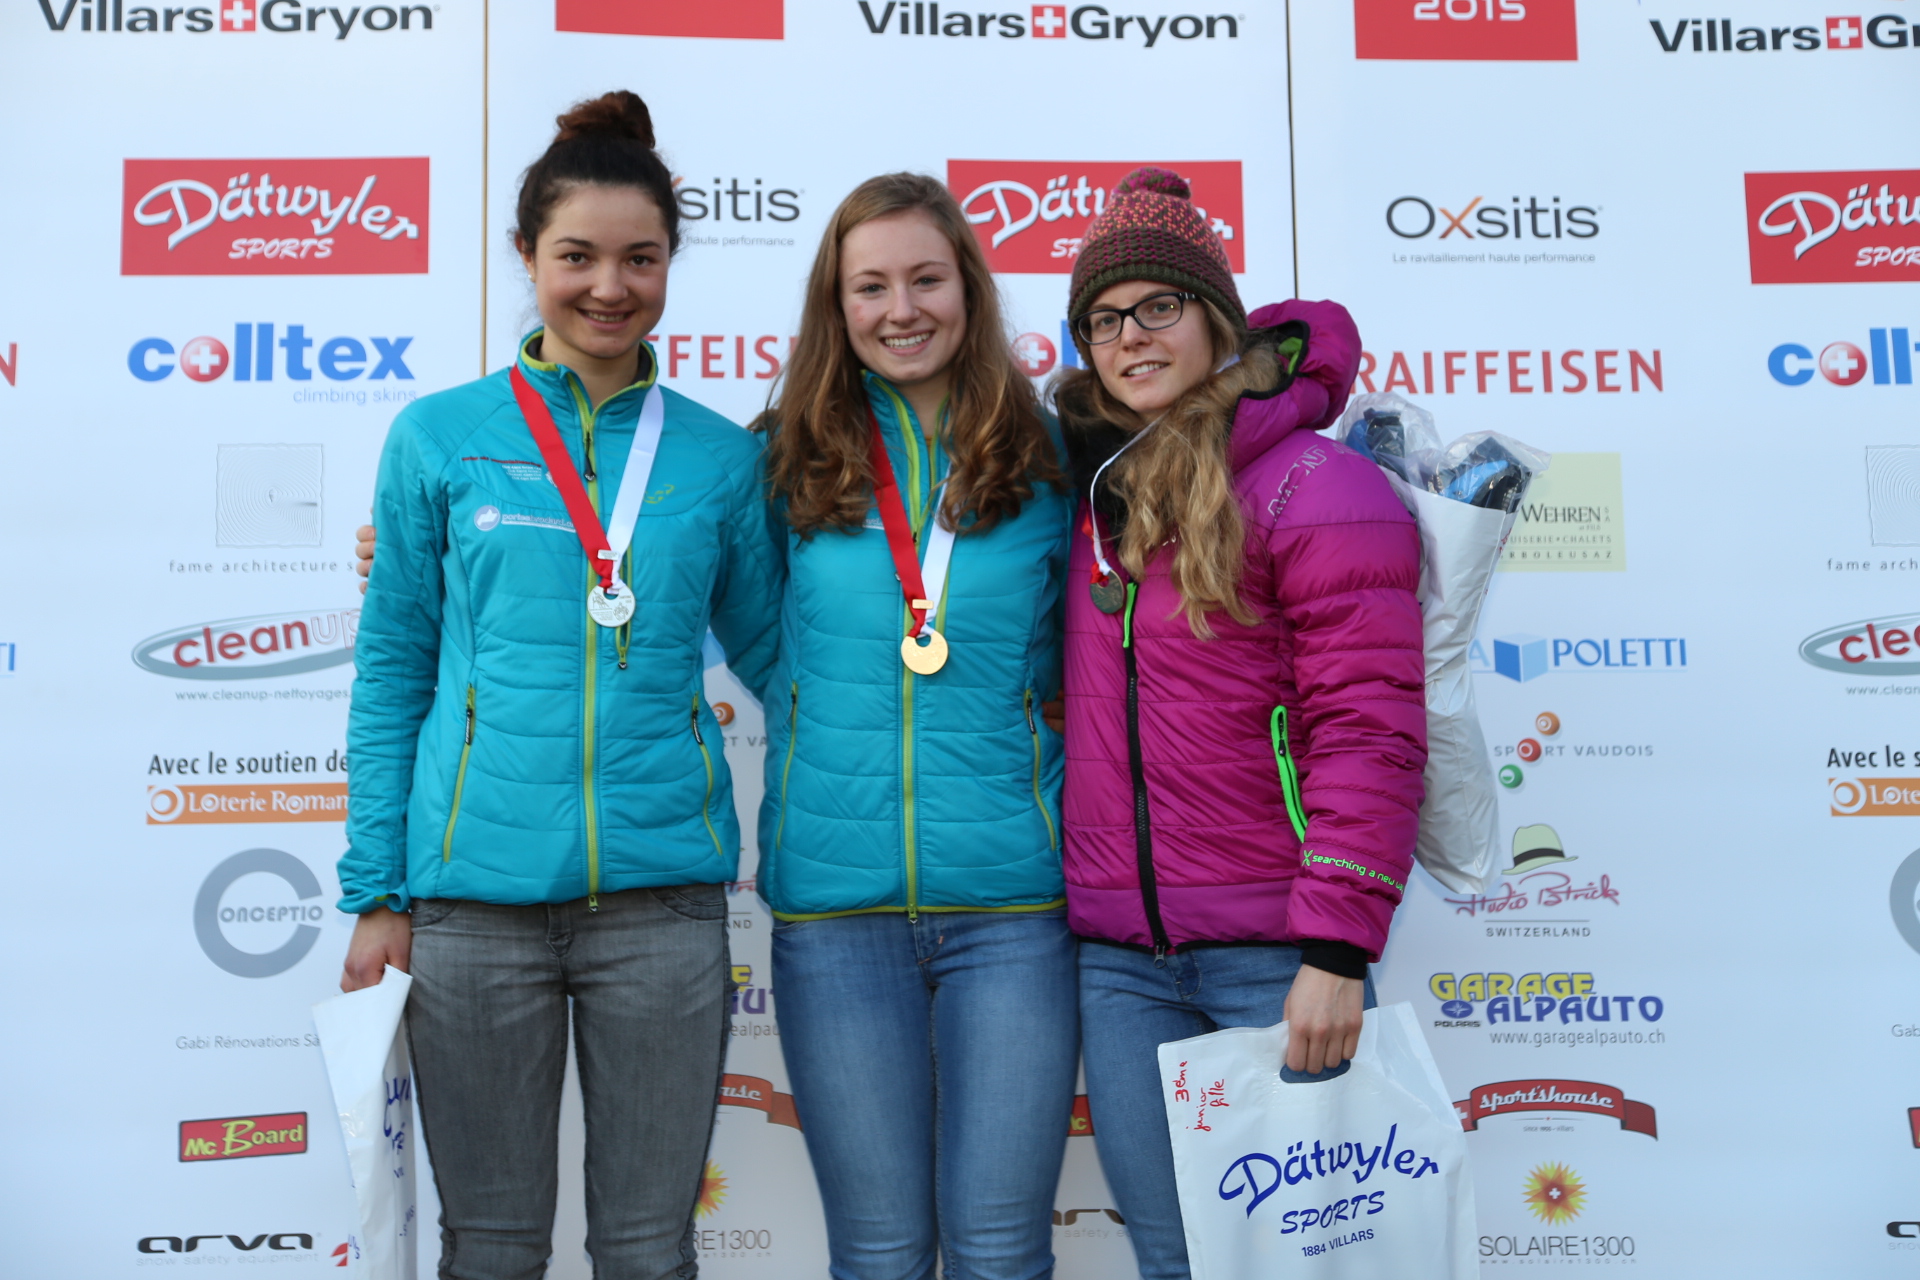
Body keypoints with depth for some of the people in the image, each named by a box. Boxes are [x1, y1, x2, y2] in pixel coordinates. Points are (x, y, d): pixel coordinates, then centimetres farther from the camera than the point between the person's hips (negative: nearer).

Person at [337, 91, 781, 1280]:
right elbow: (392, 671, 6)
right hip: (477, 897, 0)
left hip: (664, 894, 1)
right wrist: (376, 893, 2)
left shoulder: (720, 456, 5)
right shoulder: (441, 439, 3)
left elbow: (773, 650, 12)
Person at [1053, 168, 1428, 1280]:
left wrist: (1337, 949, -18)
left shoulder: (1315, 486, -8)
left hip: (1275, 956, -5)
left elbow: (1369, 731, -14)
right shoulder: (1096, 489, 11)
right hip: (1120, 959, 5)